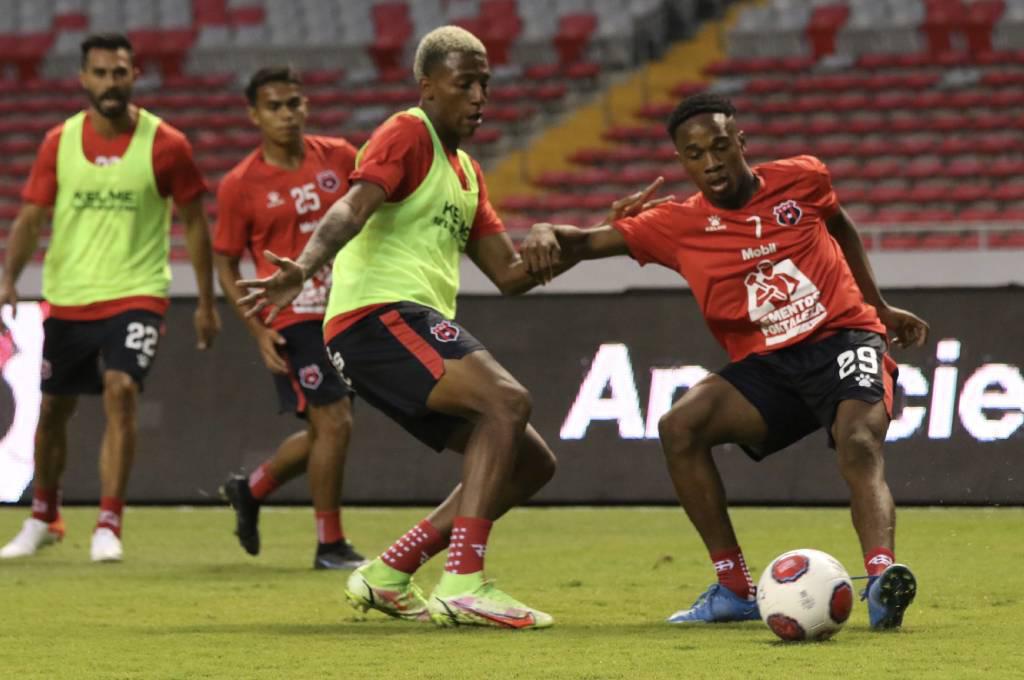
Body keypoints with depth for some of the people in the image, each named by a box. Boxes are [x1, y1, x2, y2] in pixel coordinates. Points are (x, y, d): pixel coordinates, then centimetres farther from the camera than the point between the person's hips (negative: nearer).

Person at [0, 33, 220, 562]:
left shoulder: (166, 145, -6)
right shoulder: (58, 143, 0)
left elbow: (195, 224, 2)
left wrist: (206, 303, 3)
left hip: (137, 295, -3)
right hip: (67, 299, 3)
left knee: (120, 391, -24)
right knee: (53, 409, 13)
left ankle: (108, 527, -21)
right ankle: (43, 518, 35)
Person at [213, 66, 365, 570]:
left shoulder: (339, 158, 3)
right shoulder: (240, 185, -7)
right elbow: (225, 265, -2)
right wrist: (257, 332, -11)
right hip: (291, 319, -5)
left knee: (325, 433, 13)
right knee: (333, 424, -13)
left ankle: (250, 490, 38)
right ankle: (330, 545, -2)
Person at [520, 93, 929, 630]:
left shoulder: (802, 180, 2)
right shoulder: (678, 225, 1)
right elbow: (593, 240, -5)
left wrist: (881, 307, 28)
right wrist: (547, 234, -28)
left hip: (843, 338, -2)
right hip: (767, 365, 2)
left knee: (859, 447, -31)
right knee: (680, 426, -22)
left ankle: (882, 578, -49)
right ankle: (734, 589, -15)